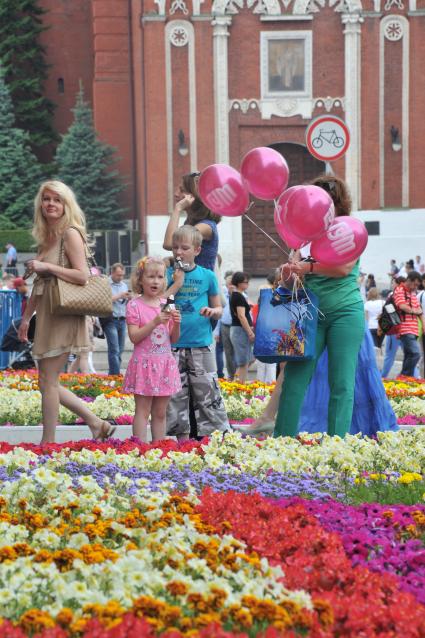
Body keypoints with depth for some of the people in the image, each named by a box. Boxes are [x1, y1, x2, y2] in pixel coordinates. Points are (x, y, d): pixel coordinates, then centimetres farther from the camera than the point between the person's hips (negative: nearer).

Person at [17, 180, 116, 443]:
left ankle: (48, 444, 3)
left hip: (63, 315, -9)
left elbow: (82, 276, -18)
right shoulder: (45, 237, 15)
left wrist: (46, 266, -19)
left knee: (47, 382, -5)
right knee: (49, 382, 10)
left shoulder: (70, 234, -9)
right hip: (46, 314, 9)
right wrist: (26, 317, 20)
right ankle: (98, 424, 19)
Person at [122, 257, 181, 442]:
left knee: (160, 413, 9)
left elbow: (173, 339, 11)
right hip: (144, 363, -5)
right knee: (143, 411, -3)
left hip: (165, 363, 5)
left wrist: (176, 323, -8)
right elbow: (134, 337, -12)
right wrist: (155, 322, -21)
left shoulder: (166, 305, 10)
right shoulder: (134, 305, -4)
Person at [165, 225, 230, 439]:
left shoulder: (207, 276, 5)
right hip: (173, 345, 1)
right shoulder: (168, 274, 5)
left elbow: (219, 309, 12)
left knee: (208, 395, -2)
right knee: (175, 396, 5)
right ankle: (182, 437, 13)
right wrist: (176, 283, -9)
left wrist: (212, 311, -11)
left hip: (201, 345, -1)